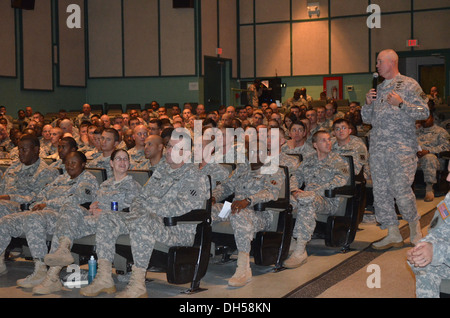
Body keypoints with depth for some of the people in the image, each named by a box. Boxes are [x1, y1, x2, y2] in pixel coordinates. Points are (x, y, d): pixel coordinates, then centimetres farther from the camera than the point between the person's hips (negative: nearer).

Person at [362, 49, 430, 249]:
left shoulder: (409, 85, 1)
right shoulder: (379, 89, 20)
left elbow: (424, 113, -7)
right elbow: (367, 119, 21)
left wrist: (401, 104, -16)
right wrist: (368, 103, 3)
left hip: (401, 147, -6)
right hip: (377, 148, 6)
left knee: (401, 189, -10)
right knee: (380, 191, 3)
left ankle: (414, 226, 14)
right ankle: (393, 235, 10)